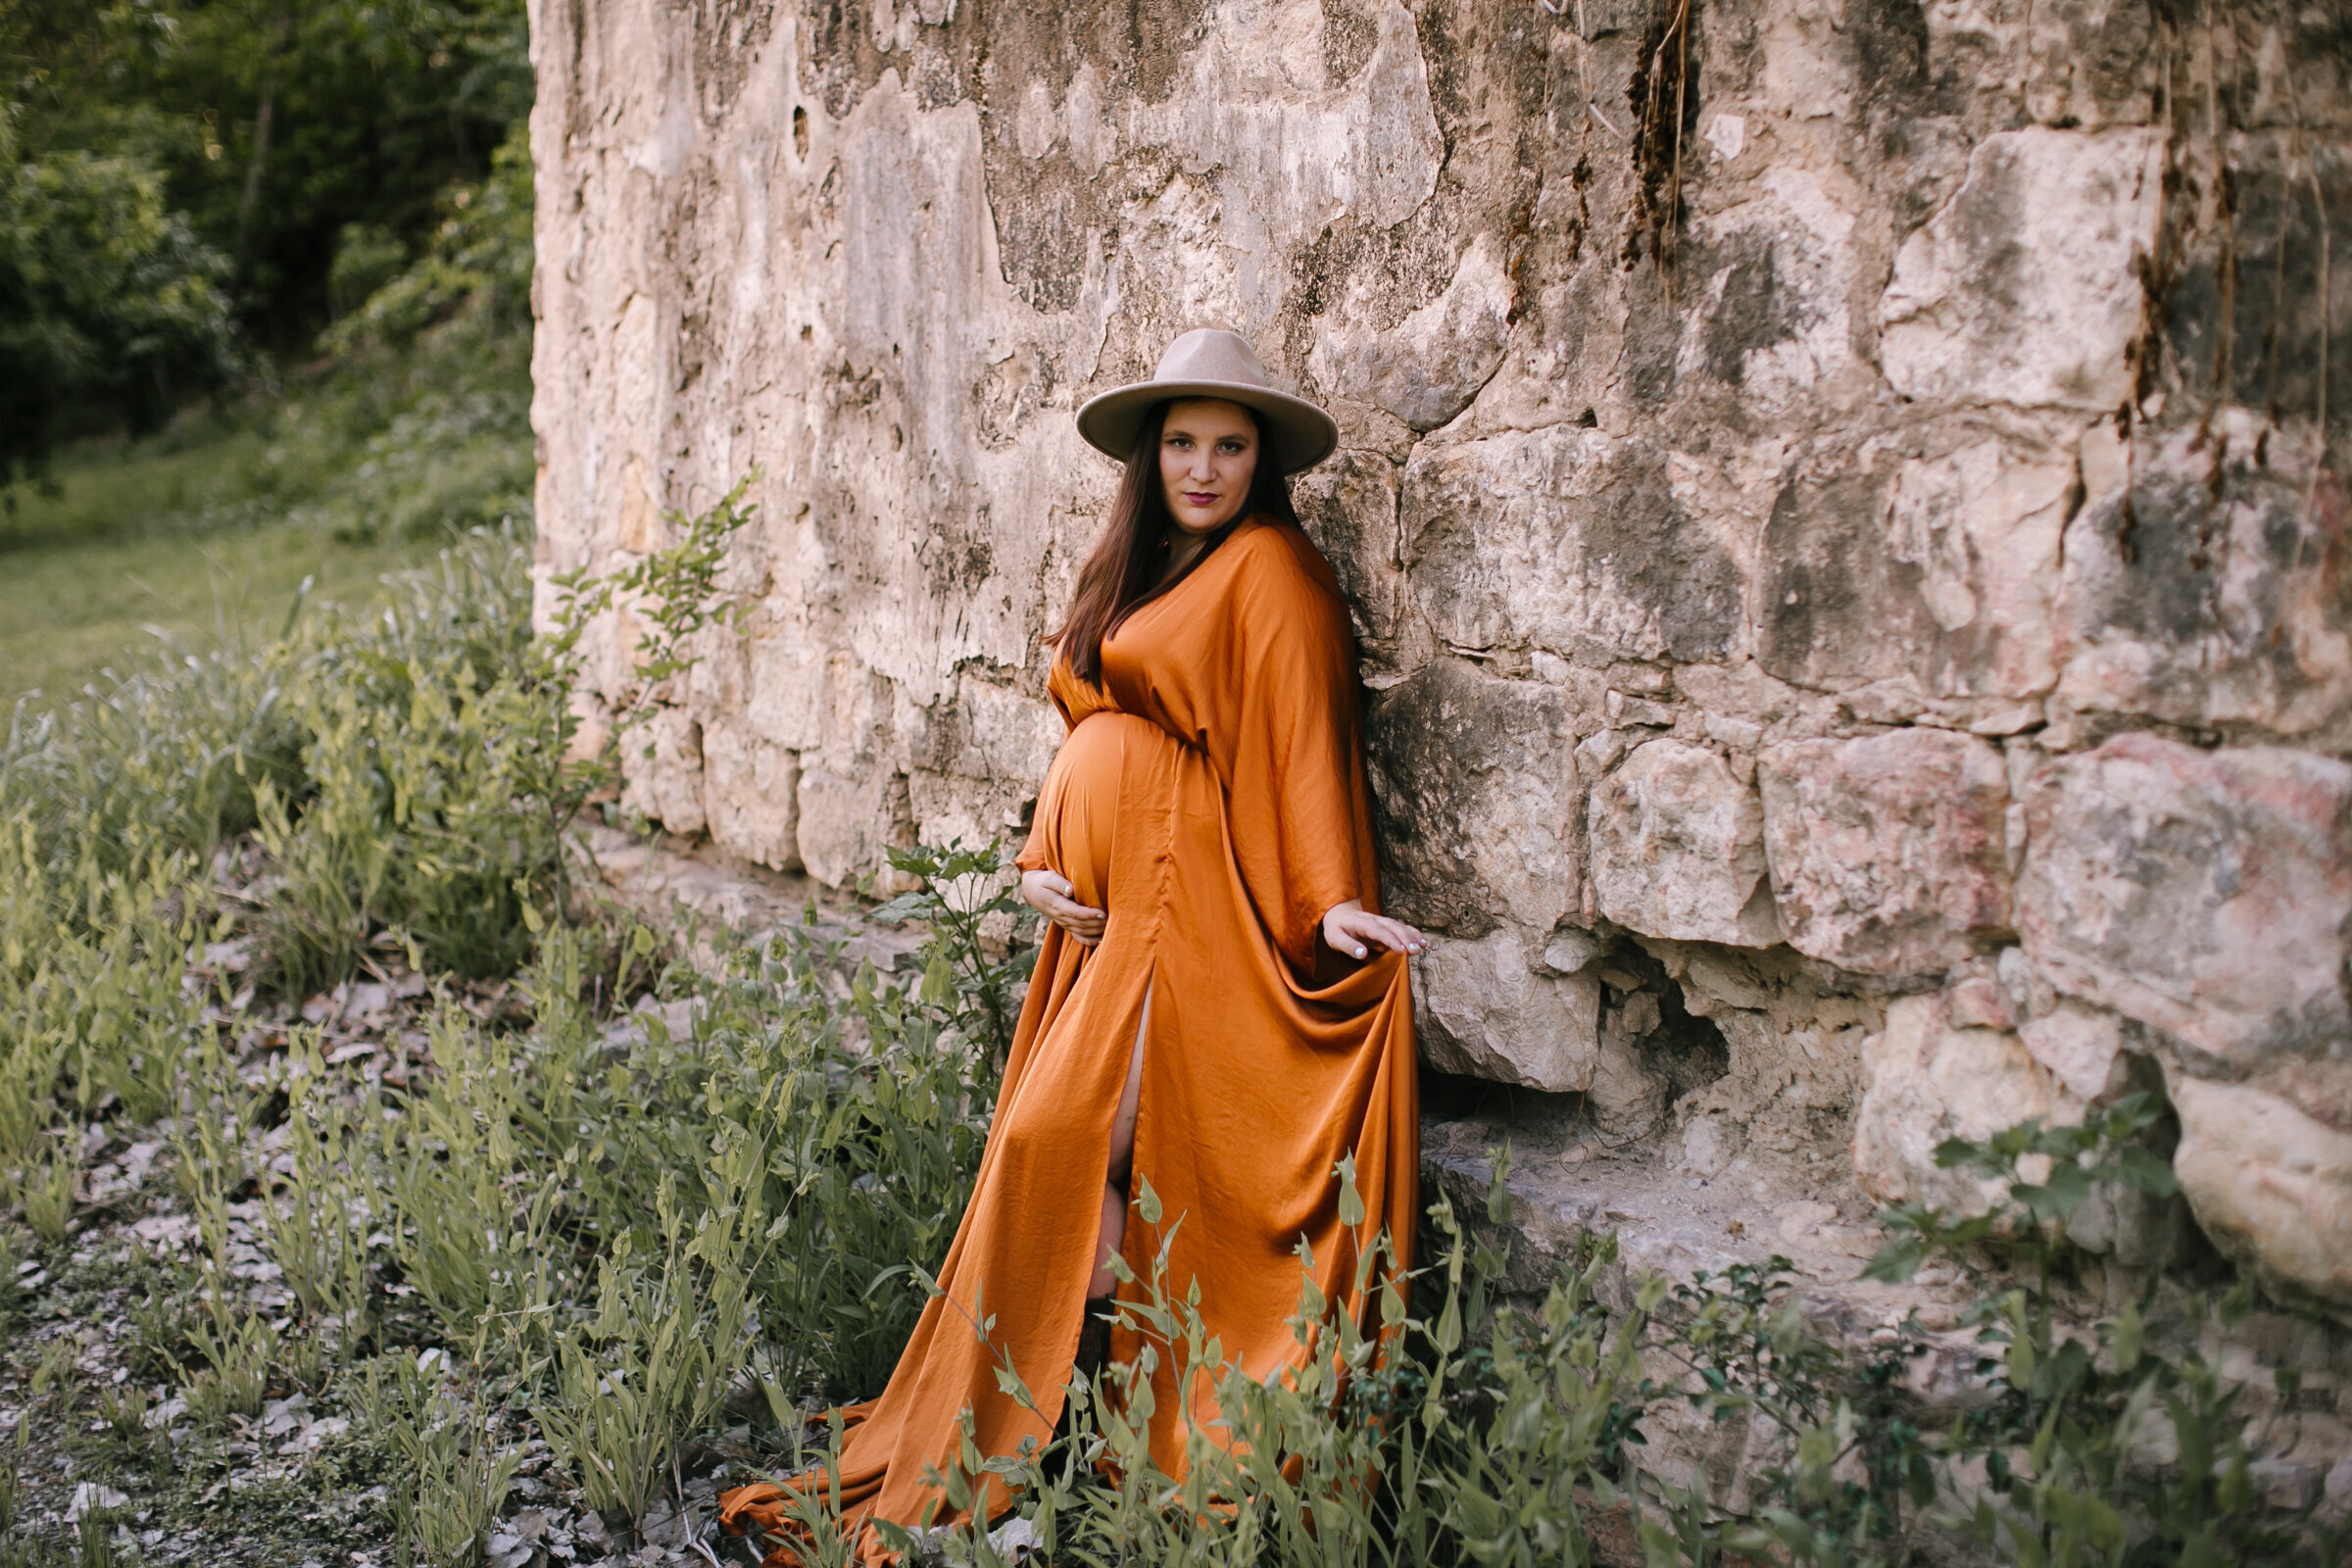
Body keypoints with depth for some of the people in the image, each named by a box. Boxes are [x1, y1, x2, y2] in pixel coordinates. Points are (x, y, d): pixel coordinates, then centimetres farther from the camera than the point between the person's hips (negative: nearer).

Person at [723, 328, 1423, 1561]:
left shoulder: (1269, 570, -5)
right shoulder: (1138, 570, 18)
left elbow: (1303, 742, -12)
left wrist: (1330, 901, -21)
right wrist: (1043, 863, 5)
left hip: (1189, 904, -8)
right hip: (1107, 906, 8)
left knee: (1072, 1138, -13)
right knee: (1054, 1143, 1)